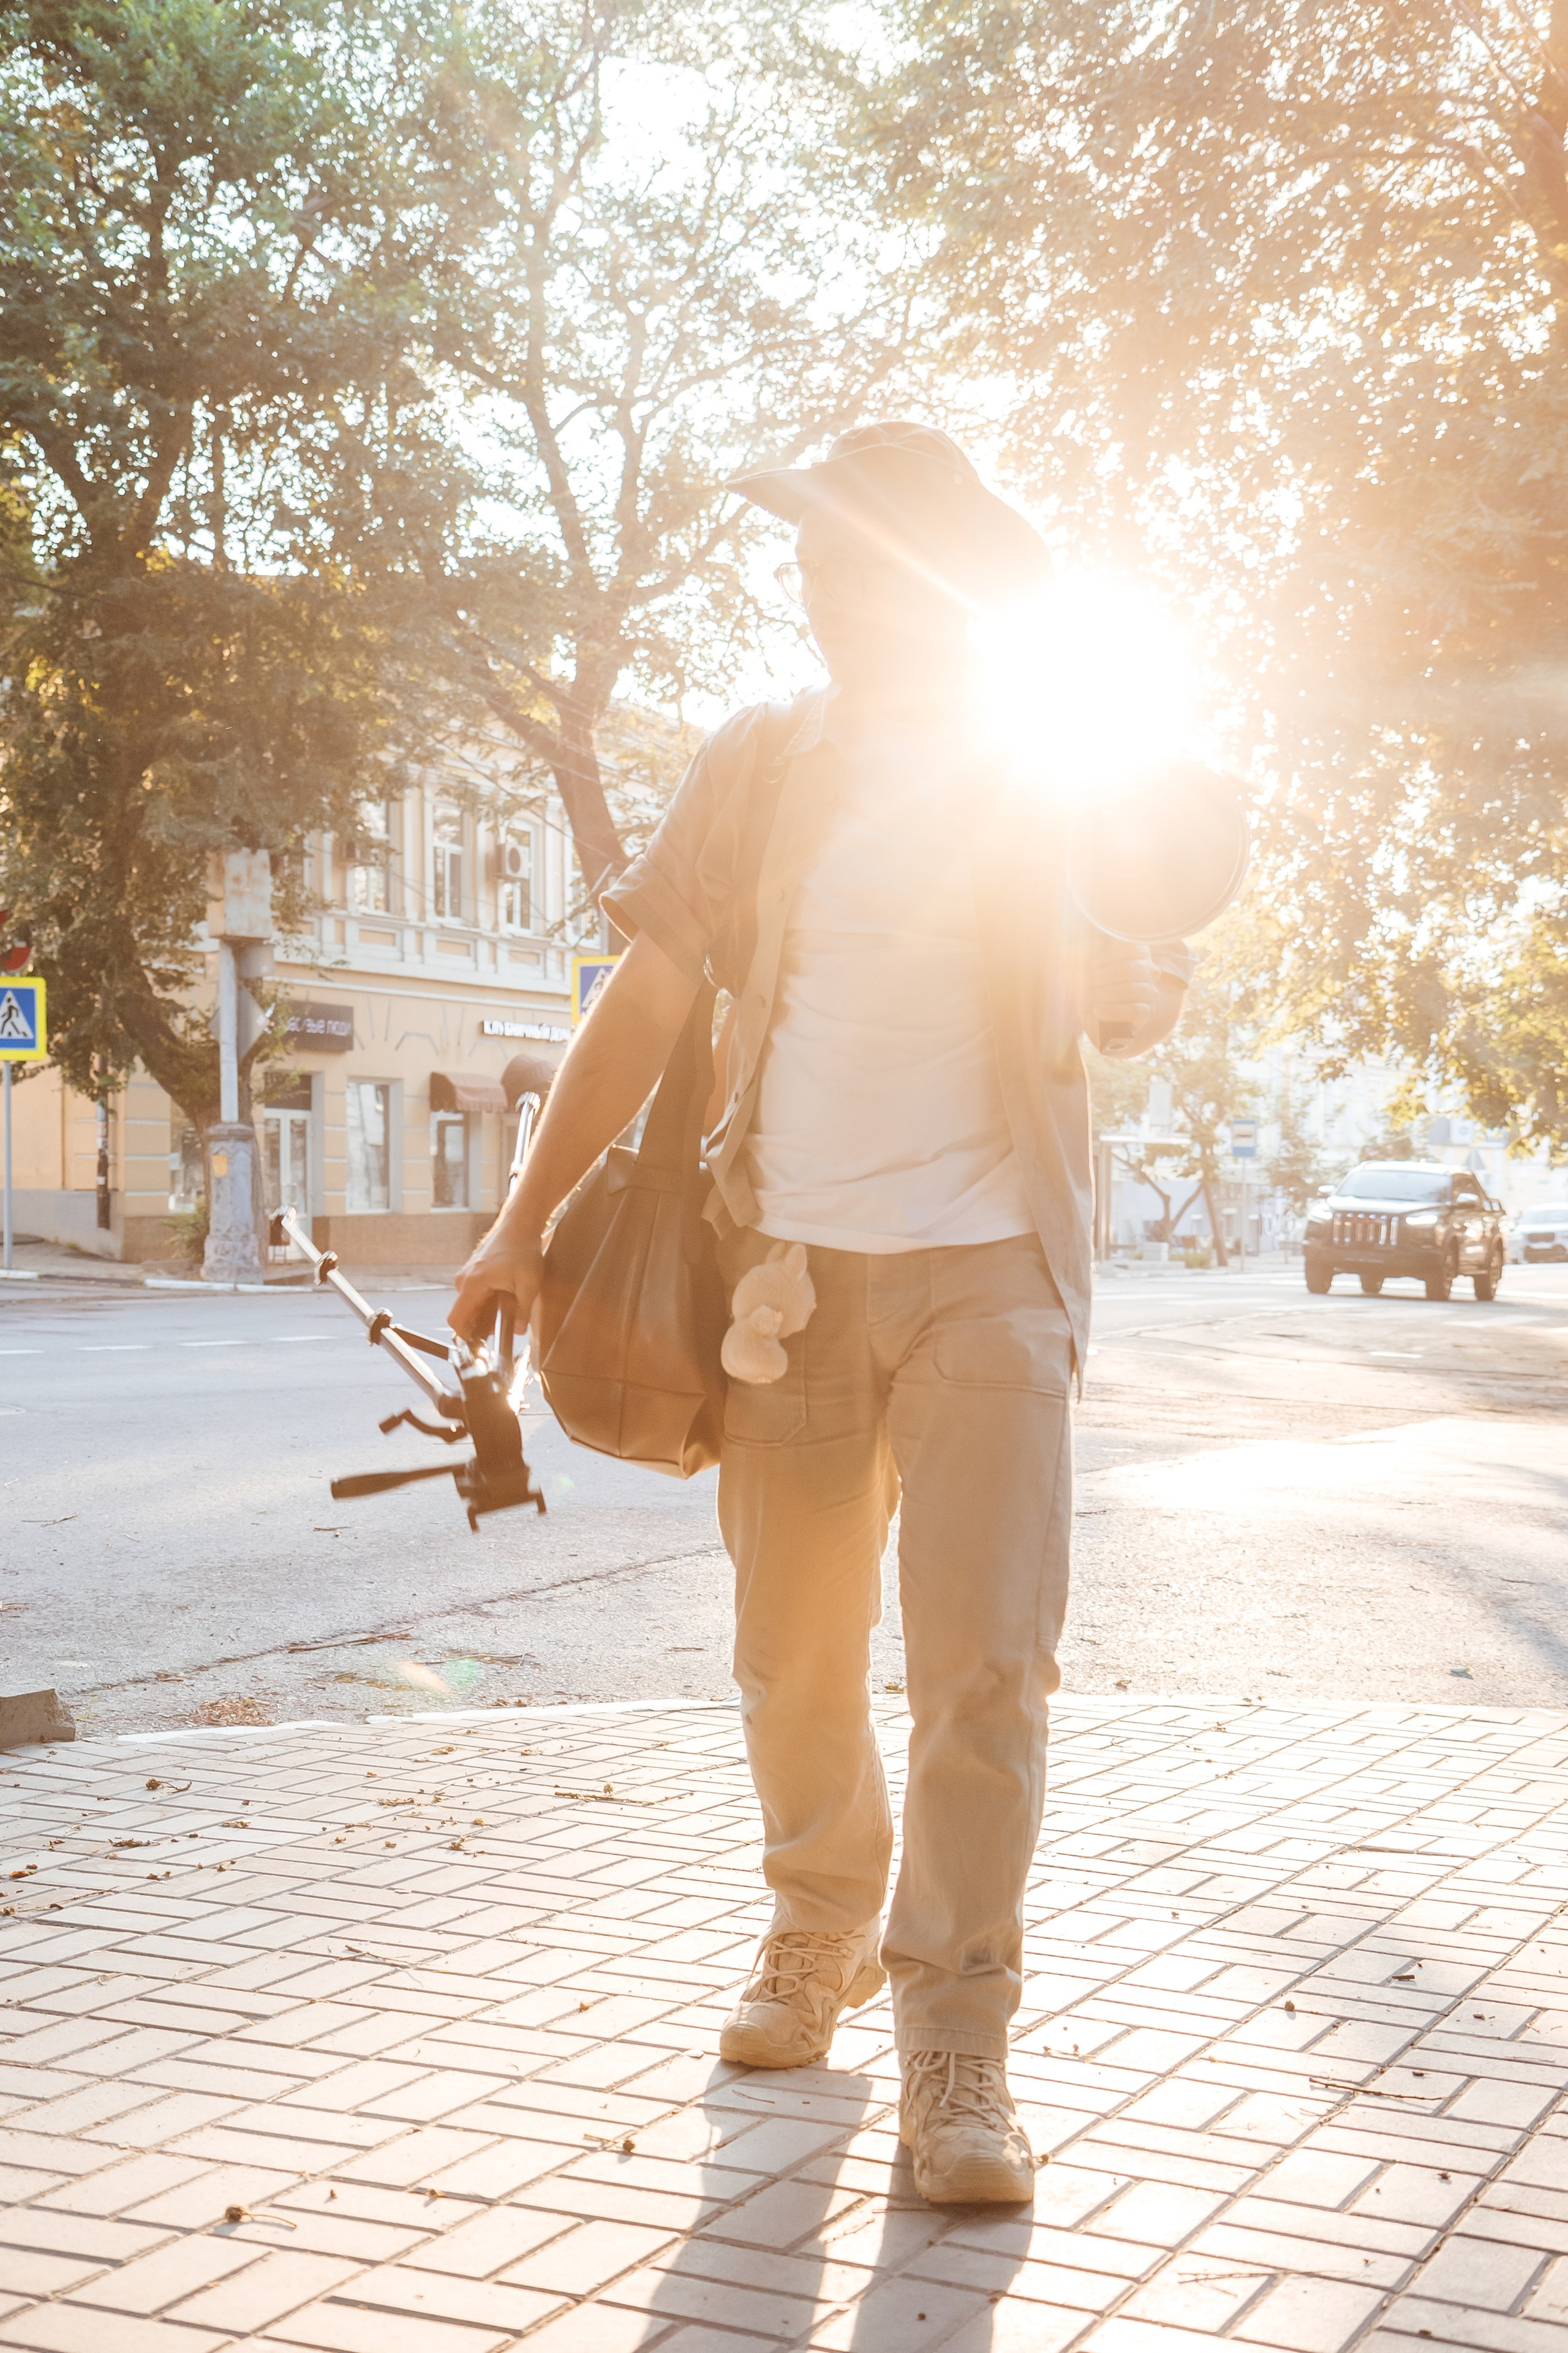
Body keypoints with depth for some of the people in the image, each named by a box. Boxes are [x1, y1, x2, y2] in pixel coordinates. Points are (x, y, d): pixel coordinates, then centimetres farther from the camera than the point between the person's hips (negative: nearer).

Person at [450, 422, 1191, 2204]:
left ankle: (955, 2038, 2)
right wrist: (527, 1218, 2)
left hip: (984, 1265, -2)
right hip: (786, 1257, 2)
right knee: (793, 1647, 10)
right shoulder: (757, 765, 9)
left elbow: (1130, 1002, 13)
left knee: (984, 1657, -9)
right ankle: (816, 1938, 33)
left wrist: (1142, 992, -13)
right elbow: (648, 998, 7)